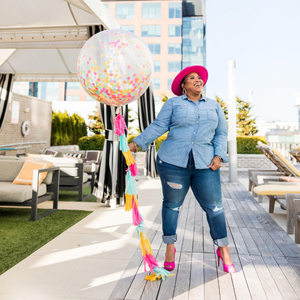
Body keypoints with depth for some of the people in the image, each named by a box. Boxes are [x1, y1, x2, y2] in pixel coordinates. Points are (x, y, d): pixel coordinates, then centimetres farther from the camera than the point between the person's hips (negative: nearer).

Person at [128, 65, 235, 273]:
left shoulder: (214, 106, 16)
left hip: (204, 164, 2)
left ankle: (223, 250, 17)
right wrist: (138, 142, -5)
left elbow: (221, 133, 14)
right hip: (173, 162, -1)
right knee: (172, 204, 6)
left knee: (214, 206, 0)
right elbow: (158, 126, 4)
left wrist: (219, 156, 0)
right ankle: (170, 248, 23)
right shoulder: (173, 103, 8)